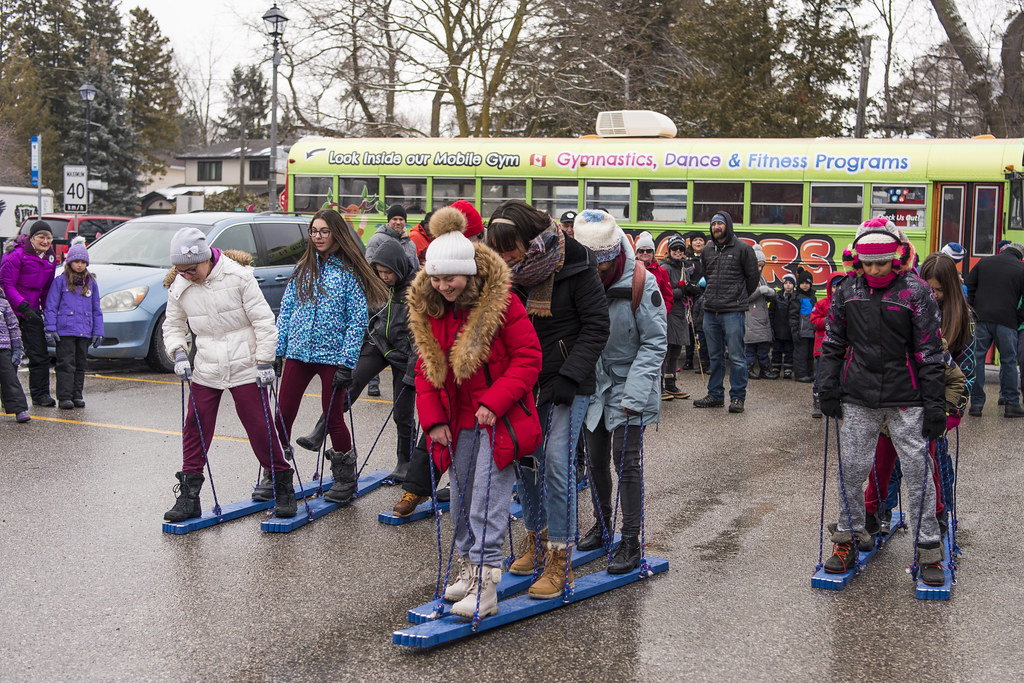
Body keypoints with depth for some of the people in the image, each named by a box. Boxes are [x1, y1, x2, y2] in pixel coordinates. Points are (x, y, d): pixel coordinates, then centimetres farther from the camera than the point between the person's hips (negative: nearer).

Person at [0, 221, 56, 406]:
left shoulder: (50, 257, 9)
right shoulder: (18, 255, -12)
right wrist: (23, 306, -22)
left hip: (32, 311, 6)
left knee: (40, 354, 3)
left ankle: (40, 394, 12)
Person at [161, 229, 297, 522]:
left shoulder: (238, 276, -14)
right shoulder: (178, 287, -1)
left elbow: (264, 320, -9)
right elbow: (173, 325, 15)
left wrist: (265, 362, -10)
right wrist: (178, 352, -4)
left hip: (245, 369, -4)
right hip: (205, 372, 4)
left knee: (261, 429, 0)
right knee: (195, 430, 3)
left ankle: (284, 487, 15)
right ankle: (189, 496, 13)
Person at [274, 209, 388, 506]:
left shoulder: (349, 271, -4)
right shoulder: (303, 268, 10)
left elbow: (358, 320, -8)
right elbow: (286, 310, 12)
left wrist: (346, 363, -13)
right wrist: (277, 350, 5)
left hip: (332, 355, -4)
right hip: (298, 352, 4)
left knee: (333, 419, 2)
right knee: (282, 416, 3)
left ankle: (345, 478, 20)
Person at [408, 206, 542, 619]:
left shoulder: (501, 302, -13)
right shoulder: (428, 309, 4)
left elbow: (528, 358, -12)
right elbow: (426, 367, 11)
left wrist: (494, 403, -19)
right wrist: (433, 419, 1)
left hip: (498, 418, -6)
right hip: (458, 422, 6)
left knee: (488, 498, -11)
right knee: (461, 500, 13)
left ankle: (486, 586, -9)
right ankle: (469, 568, 29)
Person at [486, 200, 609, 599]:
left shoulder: (574, 265, -15)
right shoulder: (507, 271, 0)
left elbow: (597, 326, -12)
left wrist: (569, 377, -19)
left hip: (567, 383, -5)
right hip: (524, 382, 6)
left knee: (557, 461, -12)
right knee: (524, 459, 9)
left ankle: (560, 558, -5)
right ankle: (536, 536, 29)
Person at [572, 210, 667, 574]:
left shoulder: (641, 283, -16)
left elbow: (655, 343, -13)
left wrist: (634, 394, -19)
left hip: (628, 385, -4)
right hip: (593, 385, 5)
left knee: (626, 462, -6)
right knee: (596, 459, 14)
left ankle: (631, 544, 2)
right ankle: (601, 527, 33)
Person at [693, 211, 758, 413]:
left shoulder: (742, 248, -3)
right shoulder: (707, 250, 13)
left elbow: (753, 277, 3)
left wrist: (739, 298, 9)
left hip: (733, 312, -5)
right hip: (710, 311, 5)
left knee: (736, 356, -4)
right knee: (715, 356, 12)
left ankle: (737, 397, 4)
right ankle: (715, 395, 20)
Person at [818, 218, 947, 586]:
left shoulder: (916, 292, -6)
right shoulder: (847, 291, 4)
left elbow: (930, 352, -5)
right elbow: (832, 343, 12)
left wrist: (934, 403, -7)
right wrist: (828, 388, 6)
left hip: (905, 399, -3)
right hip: (858, 398, 3)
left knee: (918, 472, 0)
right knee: (852, 469, 7)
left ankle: (929, 548, 12)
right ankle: (847, 538, 23)